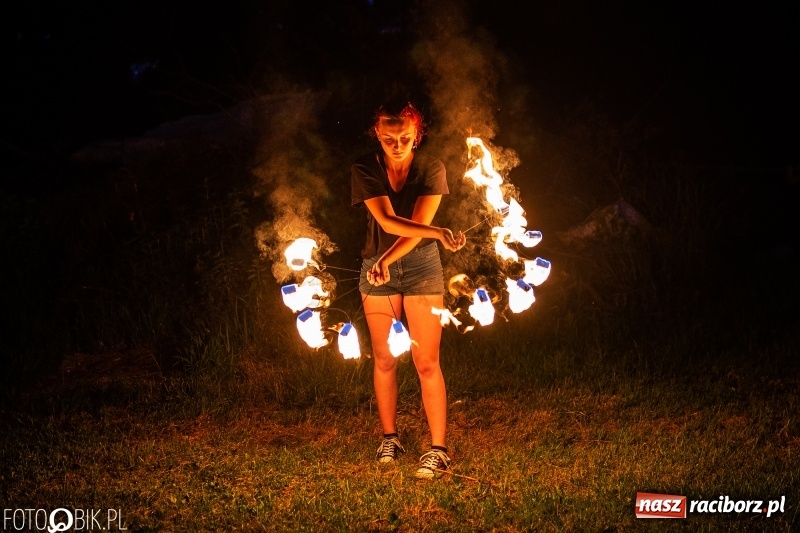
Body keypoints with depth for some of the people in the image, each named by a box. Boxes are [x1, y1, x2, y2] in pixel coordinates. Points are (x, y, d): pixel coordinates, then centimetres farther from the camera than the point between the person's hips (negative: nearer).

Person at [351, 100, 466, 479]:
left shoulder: (431, 169, -9)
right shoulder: (365, 170, -9)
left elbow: (416, 227, -14)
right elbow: (387, 221, -21)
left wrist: (386, 261, -24)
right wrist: (437, 232, -33)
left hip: (421, 266, -1)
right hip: (377, 267, 2)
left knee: (426, 362, -7)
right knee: (384, 359, 7)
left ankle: (438, 449, -7)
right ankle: (389, 438, 22)